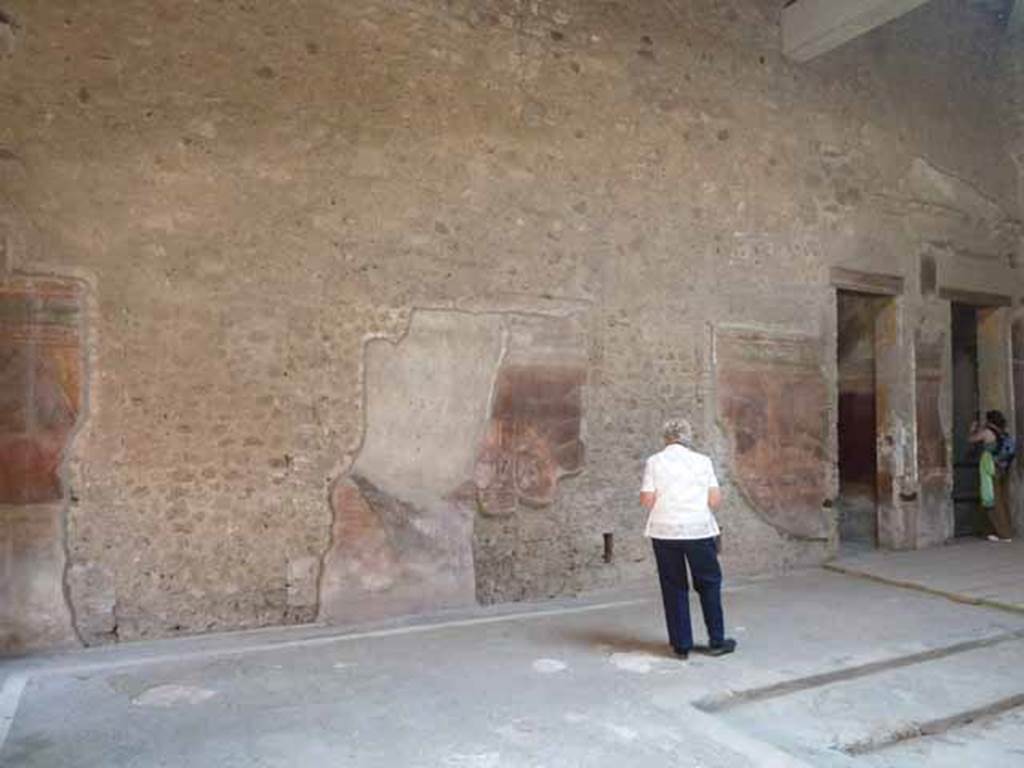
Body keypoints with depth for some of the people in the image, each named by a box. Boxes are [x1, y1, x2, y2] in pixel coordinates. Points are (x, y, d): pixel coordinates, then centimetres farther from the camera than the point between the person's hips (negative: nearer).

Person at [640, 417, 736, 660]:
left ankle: (681, 645, 14)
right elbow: (715, 499, -2)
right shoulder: (702, 460, 1)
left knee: (674, 588, 9)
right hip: (699, 530, 0)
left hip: (665, 531, 0)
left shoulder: (654, 461, -1)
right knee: (709, 584, 15)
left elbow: (647, 500, -7)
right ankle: (717, 641, 20)